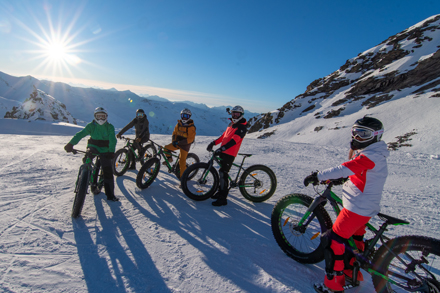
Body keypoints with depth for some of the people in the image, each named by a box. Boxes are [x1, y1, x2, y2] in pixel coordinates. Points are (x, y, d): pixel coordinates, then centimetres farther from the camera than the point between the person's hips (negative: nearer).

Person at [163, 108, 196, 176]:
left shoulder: (191, 127, -16)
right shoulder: (179, 124, 3)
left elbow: (190, 139, -22)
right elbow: (174, 133, 10)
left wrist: (179, 142, -26)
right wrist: (174, 141, -10)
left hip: (185, 145, -6)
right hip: (177, 143, 6)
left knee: (182, 161, -6)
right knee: (166, 148, -12)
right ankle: (169, 158, 16)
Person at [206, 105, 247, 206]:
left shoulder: (242, 127, -12)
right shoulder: (231, 124, 18)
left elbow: (234, 140, -25)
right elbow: (224, 136, 22)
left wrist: (222, 148, -36)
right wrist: (214, 143, 12)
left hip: (230, 153, -9)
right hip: (223, 152, 9)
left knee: (223, 174, -11)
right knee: (221, 172, 16)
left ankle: (223, 198, -4)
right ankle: (220, 191, 30)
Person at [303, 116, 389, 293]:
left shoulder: (371, 156, -21)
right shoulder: (372, 153, 12)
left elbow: (344, 169, -31)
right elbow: (353, 171, 19)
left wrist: (318, 176, -27)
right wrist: (335, 178, 8)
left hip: (356, 208, -10)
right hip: (365, 207, 10)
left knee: (333, 240, -5)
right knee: (354, 240, 24)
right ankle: (353, 273, 43)